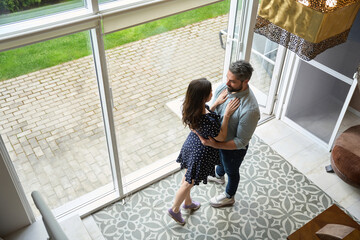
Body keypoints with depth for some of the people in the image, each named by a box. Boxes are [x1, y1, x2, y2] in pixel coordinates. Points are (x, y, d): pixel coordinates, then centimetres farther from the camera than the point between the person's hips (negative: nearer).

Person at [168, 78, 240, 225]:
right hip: (201, 152, -7)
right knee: (189, 183, 18)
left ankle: (188, 202, 58)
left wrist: (216, 104, -6)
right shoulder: (209, 121, -41)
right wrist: (226, 115, -27)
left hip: (191, 144, 8)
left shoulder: (190, 107, -17)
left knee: (188, 176, 30)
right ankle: (175, 209, 42)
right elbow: (221, 138, -23)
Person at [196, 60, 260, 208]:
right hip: (219, 137, 7)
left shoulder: (250, 109, -42)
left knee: (231, 171, 24)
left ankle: (229, 197, 56)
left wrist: (215, 145, -36)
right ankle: (219, 176, 72)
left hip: (234, 147, -6)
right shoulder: (224, 87, -21)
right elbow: (213, 109, 0)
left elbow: (241, 142, -32)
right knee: (220, 159, 37)